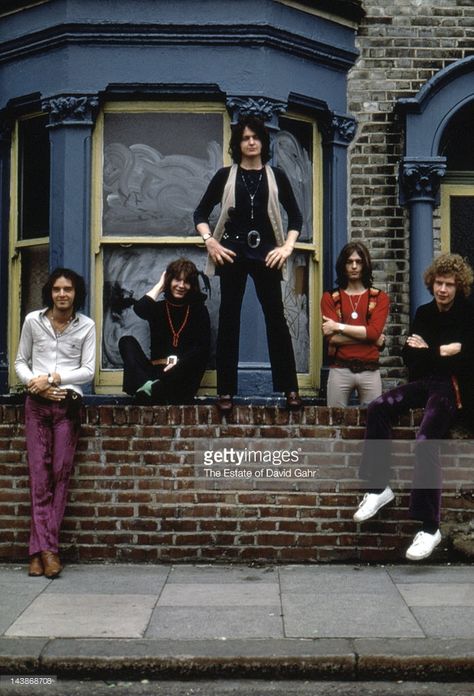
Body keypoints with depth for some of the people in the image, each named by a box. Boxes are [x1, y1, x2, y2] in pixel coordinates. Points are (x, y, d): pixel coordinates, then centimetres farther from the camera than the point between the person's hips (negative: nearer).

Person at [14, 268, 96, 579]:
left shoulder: (86, 326, 2)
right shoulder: (33, 320, 5)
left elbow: (88, 370, 0)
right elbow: (21, 362, 11)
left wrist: (52, 378, -11)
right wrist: (38, 384, -7)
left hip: (68, 403, 0)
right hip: (37, 403, 1)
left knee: (61, 473, -4)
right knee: (40, 474, -5)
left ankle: (41, 548, 1)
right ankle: (48, 549, -4)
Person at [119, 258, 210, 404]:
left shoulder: (198, 310, 11)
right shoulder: (158, 308, 15)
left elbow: (203, 347, -2)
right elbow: (139, 309, -10)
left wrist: (178, 365, -17)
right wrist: (159, 285, 3)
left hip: (183, 376, -2)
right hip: (156, 372, 2)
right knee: (127, 341, -16)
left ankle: (151, 390, -49)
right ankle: (146, 385, -43)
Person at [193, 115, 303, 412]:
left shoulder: (276, 176, 8)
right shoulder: (225, 175, 7)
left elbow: (296, 216, 12)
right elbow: (201, 213, 10)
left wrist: (287, 247, -1)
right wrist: (210, 242, -4)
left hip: (266, 254, 0)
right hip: (233, 253, 0)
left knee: (277, 319, -1)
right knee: (229, 321, 1)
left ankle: (290, 389, 4)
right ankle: (226, 391, 5)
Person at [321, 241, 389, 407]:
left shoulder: (379, 297, 7)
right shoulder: (330, 298, 5)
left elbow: (374, 331, -8)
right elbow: (332, 337, -6)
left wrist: (339, 326, -9)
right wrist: (368, 337, -7)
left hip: (370, 371, 1)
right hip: (340, 370, -1)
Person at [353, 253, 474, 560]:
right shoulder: (424, 313, 13)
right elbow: (410, 358, 7)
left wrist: (427, 353, -13)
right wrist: (440, 352, -10)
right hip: (425, 382, 6)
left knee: (426, 442, -27)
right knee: (378, 408, -18)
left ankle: (430, 528, -22)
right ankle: (380, 488, -9)